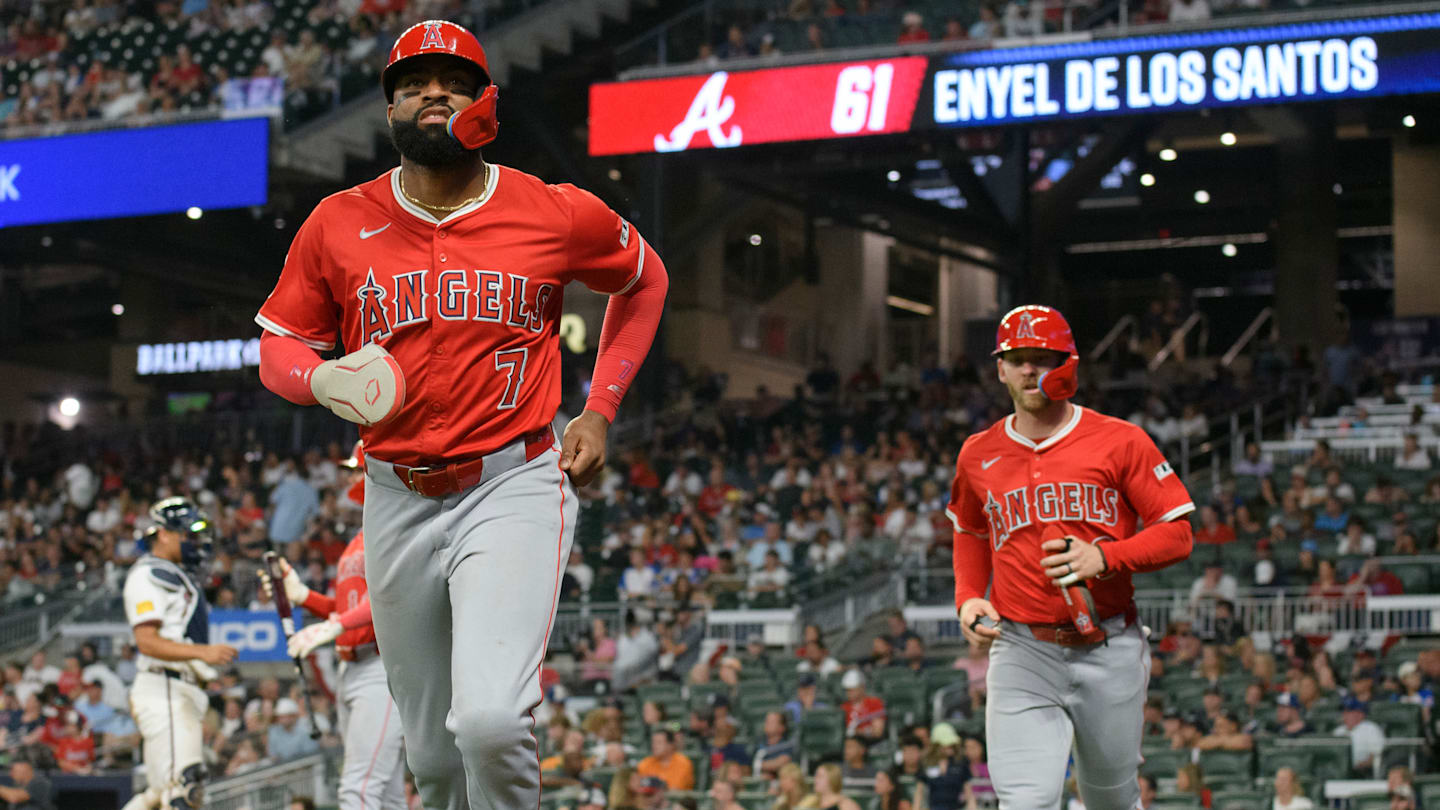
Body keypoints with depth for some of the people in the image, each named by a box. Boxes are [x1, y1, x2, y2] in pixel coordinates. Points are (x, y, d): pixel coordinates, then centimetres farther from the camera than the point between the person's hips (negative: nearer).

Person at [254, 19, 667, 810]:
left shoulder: (556, 215, -2)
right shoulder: (338, 224, 2)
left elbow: (643, 279, 17)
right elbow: (278, 343, 12)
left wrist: (599, 411, 9)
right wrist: (323, 380, -12)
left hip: (515, 487, -3)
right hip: (397, 501, 3)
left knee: (490, 720, -24)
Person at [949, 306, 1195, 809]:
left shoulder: (1120, 441, -2)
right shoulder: (979, 455, 7)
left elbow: (1177, 535, -3)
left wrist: (1103, 557, -19)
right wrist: (967, 598, 9)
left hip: (1109, 650, -1)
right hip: (1021, 651, 1)